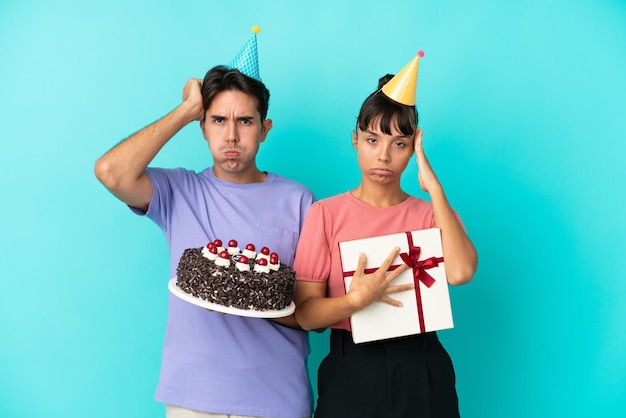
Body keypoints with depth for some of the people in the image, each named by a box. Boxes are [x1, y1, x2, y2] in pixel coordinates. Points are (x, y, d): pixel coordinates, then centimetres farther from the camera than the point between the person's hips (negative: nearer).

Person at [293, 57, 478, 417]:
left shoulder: (432, 213, 2)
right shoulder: (326, 214, -2)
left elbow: (460, 272, -19)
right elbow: (306, 314, -5)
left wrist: (433, 186, -14)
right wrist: (355, 300, -24)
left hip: (421, 373, 1)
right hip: (350, 371, -1)